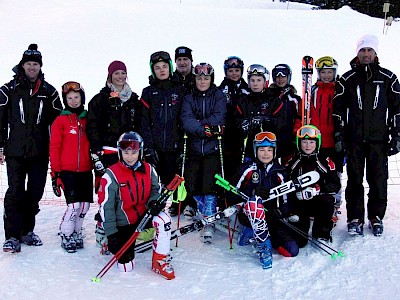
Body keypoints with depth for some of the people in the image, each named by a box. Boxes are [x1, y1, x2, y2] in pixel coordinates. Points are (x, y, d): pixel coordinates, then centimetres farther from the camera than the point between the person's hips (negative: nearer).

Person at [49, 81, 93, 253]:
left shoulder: (87, 119, 11)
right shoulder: (60, 120, -1)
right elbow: (54, 147, -3)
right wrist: (55, 173, -7)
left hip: (85, 170, 4)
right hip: (67, 170, -4)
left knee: (85, 205, 5)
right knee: (74, 205, -10)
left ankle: (76, 233, 26)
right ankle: (65, 236, 9)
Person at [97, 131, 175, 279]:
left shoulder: (148, 169, -4)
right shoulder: (112, 174, -15)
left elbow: (156, 189, 4)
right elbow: (106, 206, -15)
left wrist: (153, 202, -22)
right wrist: (110, 235, -18)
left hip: (144, 214, 3)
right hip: (123, 223, -3)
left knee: (163, 219, -30)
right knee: (126, 267, 0)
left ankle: (160, 262, -14)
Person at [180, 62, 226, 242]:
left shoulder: (219, 96, 6)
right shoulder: (189, 98, 10)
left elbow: (219, 117, -10)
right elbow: (186, 120, -7)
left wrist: (197, 125, -14)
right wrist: (207, 128, -20)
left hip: (213, 148, -3)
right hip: (194, 147, 3)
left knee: (209, 185, -10)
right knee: (192, 185, 3)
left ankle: (209, 222, 0)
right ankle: (206, 211, 26)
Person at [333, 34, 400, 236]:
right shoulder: (347, 79, 7)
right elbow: (338, 110, 7)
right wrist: (338, 136, 1)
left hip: (379, 139, 0)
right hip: (354, 139, 0)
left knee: (378, 179, 2)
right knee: (354, 180, 3)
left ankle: (376, 217, 17)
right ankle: (355, 219, 12)